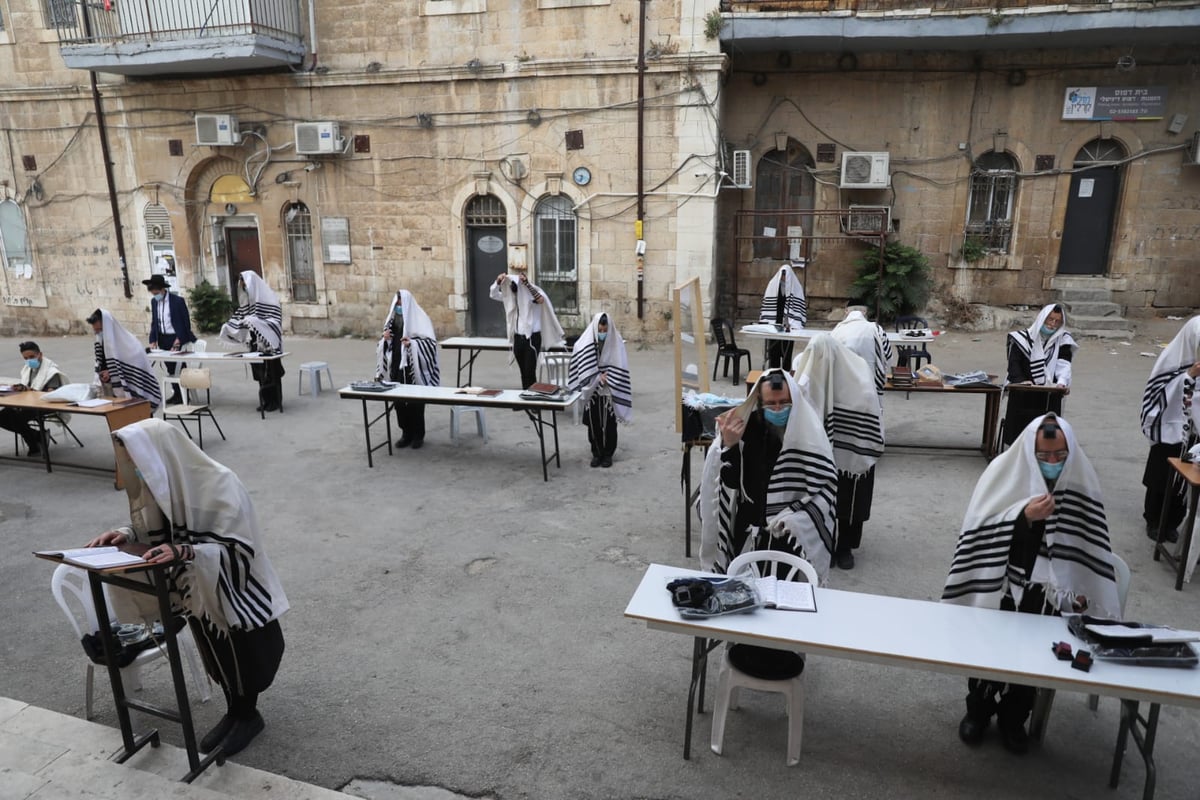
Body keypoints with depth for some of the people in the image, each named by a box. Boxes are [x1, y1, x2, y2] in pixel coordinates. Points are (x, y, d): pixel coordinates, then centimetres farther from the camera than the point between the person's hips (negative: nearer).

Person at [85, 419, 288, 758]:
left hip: (232, 591, -7)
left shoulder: (220, 485, -30)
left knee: (241, 655, 12)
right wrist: (126, 534, -13)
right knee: (216, 653, 21)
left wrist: (184, 552, -41)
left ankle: (247, 715, 35)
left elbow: (237, 549, -29)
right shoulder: (162, 482, -9)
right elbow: (155, 531, 6)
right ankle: (234, 712, 42)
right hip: (197, 590, 7)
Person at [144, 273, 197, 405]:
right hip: (163, 339, 5)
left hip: (176, 338, -5)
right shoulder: (154, 301, 6)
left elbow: (186, 322, -10)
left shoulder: (177, 301, -12)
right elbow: (154, 322, 13)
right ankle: (176, 393, 18)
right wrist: (153, 340, 3)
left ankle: (183, 395, 8)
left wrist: (179, 340, -14)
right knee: (170, 368, 9)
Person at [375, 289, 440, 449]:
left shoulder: (418, 318, -7)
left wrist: (412, 343, -25)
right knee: (399, 400, 8)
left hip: (414, 367, -6)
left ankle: (418, 435, 13)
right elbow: (385, 343, 17)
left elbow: (430, 342, -12)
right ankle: (406, 433, 20)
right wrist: (385, 339, -5)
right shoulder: (392, 317, 11)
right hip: (396, 365, 6)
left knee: (415, 401, 1)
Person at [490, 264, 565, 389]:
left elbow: (540, 299, -33)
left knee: (530, 373, -7)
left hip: (532, 338, -6)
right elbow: (493, 295, 6)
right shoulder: (510, 295, 6)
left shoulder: (531, 294, -11)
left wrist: (527, 283, -36)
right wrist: (498, 282, -12)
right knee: (523, 372, 14)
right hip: (517, 338, 6)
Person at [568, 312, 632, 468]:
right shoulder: (585, 343, -7)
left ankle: (608, 453, 19)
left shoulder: (616, 344, -8)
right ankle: (596, 453, 22)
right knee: (593, 424, 8)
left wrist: (606, 379, -15)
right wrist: (598, 377, -15)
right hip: (592, 391, 1)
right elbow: (583, 367, -7)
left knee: (609, 424, 6)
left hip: (609, 392, -1)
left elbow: (619, 369, -7)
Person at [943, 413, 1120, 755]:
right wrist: (1024, 516, -25)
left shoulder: (1081, 482, 0)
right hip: (998, 581, -1)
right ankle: (978, 709, 12)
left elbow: (1090, 541, 7)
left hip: (1047, 587, 2)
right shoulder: (1005, 471, -7)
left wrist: (1083, 593, 1)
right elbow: (981, 531, -10)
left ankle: (1013, 717, 12)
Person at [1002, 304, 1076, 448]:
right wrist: (1020, 381, -21)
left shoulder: (1063, 340, 8)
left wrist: (1062, 382, -24)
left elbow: (1064, 364, -5)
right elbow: (1014, 362, -3)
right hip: (1023, 394, -1)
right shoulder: (1024, 338, 3)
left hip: (1050, 396, 1)